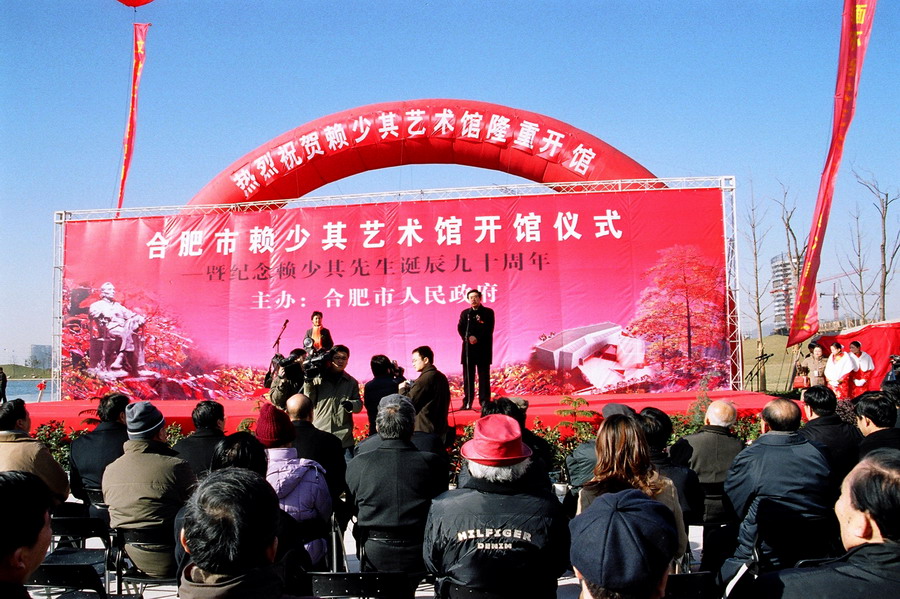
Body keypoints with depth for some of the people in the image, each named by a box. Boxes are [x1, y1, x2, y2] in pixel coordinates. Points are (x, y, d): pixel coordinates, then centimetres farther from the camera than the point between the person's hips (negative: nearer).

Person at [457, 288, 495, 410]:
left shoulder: (488, 312, 6)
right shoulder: (465, 313, 15)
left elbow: (489, 329, -5)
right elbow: (460, 328, 3)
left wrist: (477, 338, -16)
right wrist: (468, 337, -15)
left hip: (483, 348, -2)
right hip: (468, 348, 3)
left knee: (484, 376, -1)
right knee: (468, 376, 1)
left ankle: (485, 402, 2)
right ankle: (467, 403, 3)